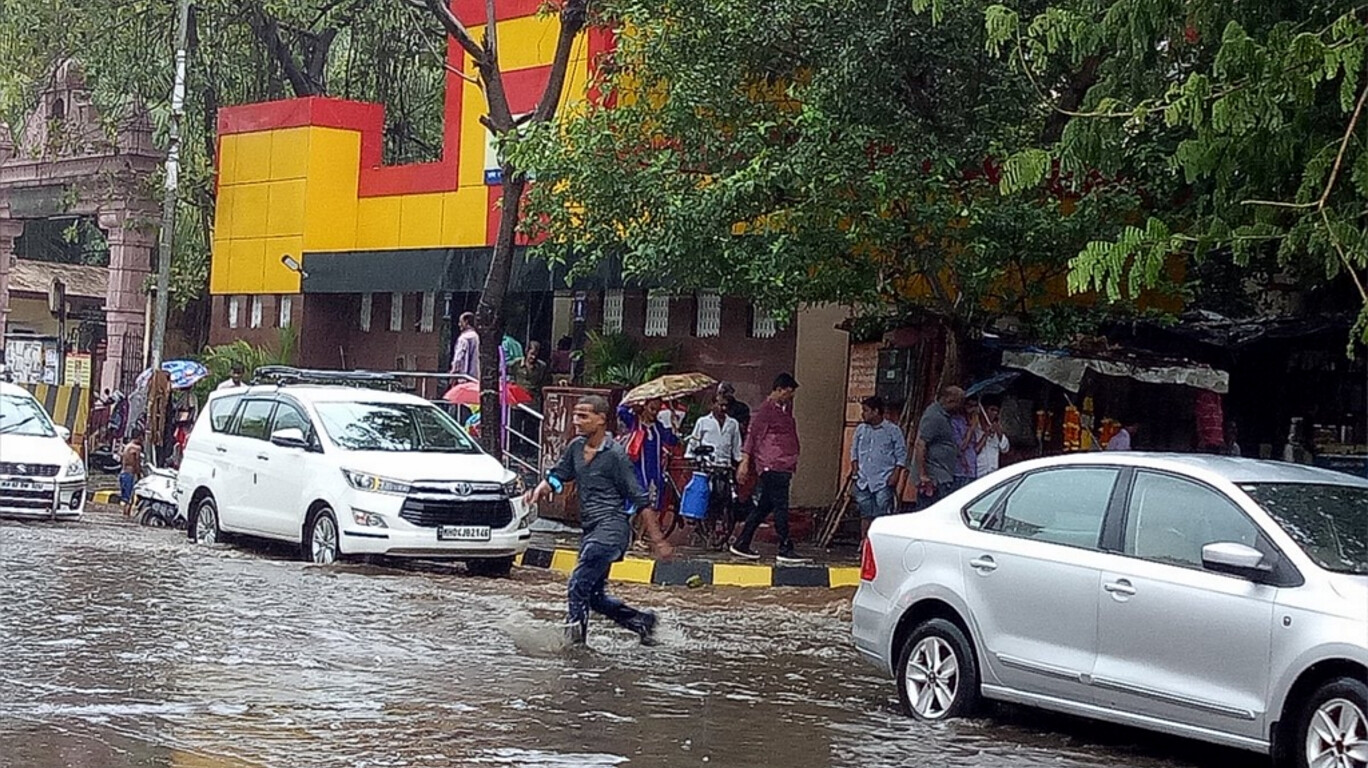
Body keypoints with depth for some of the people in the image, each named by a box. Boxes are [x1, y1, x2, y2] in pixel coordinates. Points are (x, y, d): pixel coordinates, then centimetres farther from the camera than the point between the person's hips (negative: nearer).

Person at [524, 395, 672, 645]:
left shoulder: (615, 455, -12)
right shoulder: (576, 447, 8)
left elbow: (640, 500, -11)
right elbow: (557, 476, 19)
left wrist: (658, 541, -12)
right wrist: (540, 490, -6)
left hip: (612, 527, -8)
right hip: (590, 529, 8)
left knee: (579, 582, -23)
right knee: (595, 596, 13)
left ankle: (574, 638, -19)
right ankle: (642, 621, 29)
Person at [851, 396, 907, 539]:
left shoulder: (893, 430, -3)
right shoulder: (861, 429, 11)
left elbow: (901, 455, -2)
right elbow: (854, 450, 21)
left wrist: (896, 474, -9)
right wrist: (855, 467, 9)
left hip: (884, 482, -5)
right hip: (863, 481, 5)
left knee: (882, 516, -9)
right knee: (865, 515, 9)